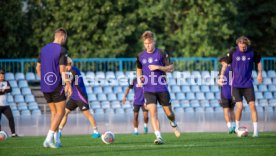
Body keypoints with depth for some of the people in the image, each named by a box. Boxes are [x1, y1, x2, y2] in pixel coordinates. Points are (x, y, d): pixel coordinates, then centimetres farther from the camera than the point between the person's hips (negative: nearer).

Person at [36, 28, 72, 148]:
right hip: (57, 86, -7)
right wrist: (68, 84, -10)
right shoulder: (62, 50, -10)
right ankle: (49, 139, -13)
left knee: (54, 112, 16)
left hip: (45, 87, 7)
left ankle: (56, 140, 11)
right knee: (60, 112, -1)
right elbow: (62, 70, -16)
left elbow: (38, 68, 15)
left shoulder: (44, 49, 10)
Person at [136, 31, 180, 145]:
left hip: (162, 88, -1)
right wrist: (139, 80, 2)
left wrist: (158, 67, -16)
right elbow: (139, 69, 22)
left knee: (168, 113, 7)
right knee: (152, 111, -16)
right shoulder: (141, 56, 6)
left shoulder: (161, 54, -3)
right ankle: (159, 137, -19)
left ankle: (173, 124, 43)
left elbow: (171, 68, -1)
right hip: (148, 89, 1)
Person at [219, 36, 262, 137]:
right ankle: (237, 128, 12)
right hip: (236, 85, -1)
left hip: (248, 85, 1)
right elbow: (226, 64, 7)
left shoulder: (252, 53, -2)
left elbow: (258, 62, 17)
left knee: (252, 106, -8)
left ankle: (255, 130, -5)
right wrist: (221, 76, 2)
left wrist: (259, 74, 9)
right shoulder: (233, 53, -6)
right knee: (239, 106, -11)